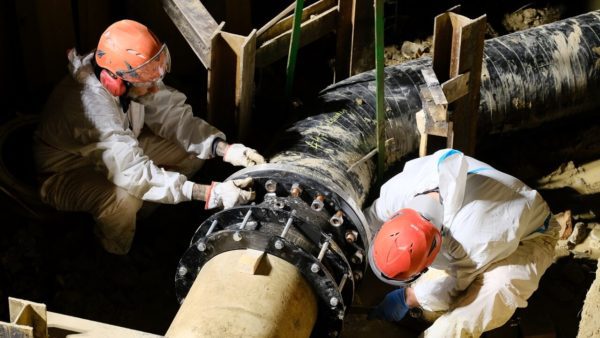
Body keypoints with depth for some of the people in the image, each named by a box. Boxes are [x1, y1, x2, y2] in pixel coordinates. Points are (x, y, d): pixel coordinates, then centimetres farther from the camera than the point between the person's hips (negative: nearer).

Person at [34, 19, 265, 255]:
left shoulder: (131, 75, -20)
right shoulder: (91, 105, -41)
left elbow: (172, 115, -13)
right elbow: (134, 173, -45)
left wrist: (224, 148, -29)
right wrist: (209, 194, -48)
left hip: (119, 152, 7)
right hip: (69, 172, -7)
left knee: (191, 151, -8)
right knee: (124, 201, -37)